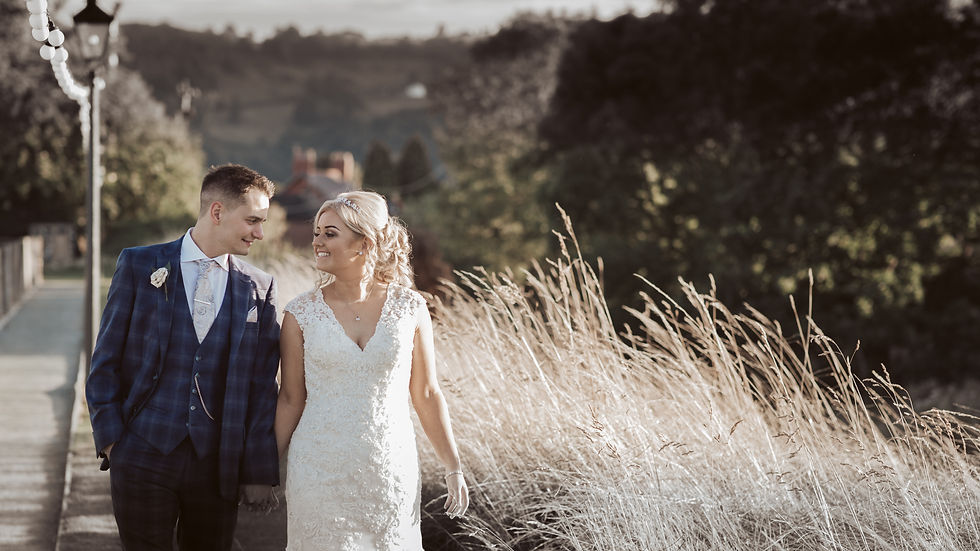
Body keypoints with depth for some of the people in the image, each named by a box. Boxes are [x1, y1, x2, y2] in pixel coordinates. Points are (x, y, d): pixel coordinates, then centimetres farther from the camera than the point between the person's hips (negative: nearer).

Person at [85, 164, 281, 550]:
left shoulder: (259, 289, 6)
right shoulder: (139, 266, 1)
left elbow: (262, 385, 4)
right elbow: (106, 362, 3)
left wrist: (260, 471, 1)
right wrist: (110, 439, -4)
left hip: (217, 465, 2)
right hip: (143, 457, -2)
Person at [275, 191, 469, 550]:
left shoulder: (410, 309, -2)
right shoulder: (301, 314, -3)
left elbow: (426, 394, 5)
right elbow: (290, 399, 3)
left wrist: (454, 469, 6)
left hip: (391, 472, 1)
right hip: (320, 475, -1)